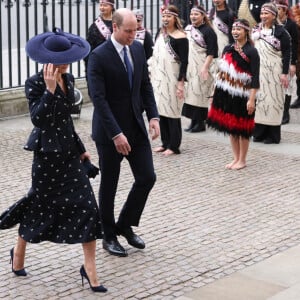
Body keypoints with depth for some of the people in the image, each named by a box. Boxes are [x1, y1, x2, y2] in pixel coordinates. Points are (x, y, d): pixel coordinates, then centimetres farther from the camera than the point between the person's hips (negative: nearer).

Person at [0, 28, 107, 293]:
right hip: (47, 153, -6)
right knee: (41, 204, 8)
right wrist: (50, 89, -31)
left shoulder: (68, 79, 6)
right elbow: (38, 119, -25)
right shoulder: (35, 84, -14)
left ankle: (89, 267, 5)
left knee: (87, 205, -2)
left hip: (69, 150, 6)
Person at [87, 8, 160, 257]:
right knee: (109, 186, 7)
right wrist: (116, 134, -25)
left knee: (147, 177, 4)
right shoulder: (99, 56, -16)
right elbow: (99, 99, -20)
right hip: (110, 131, -6)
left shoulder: (138, 49, 3)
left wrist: (153, 116, -2)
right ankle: (109, 236, 23)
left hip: (136, 126, 6)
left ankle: (125, 225, 24)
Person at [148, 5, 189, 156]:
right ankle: (165, 143, 20)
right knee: (161, 110, 10)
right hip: (159, 78, 7)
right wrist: (152, 75, 15)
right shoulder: (161, 34, 9)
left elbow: (184, 61, -12)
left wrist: (181, 82, -17)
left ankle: (174, 146, 6)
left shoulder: (180, 37, -11)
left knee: (172, 112, -1)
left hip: (172, 79, -7)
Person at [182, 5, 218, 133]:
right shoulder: (188, 29, 11)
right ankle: (193, 121, 10)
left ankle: (200, 123, 2)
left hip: (201, 67, -6)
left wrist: (205, 67, -21)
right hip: (189, 66, 6)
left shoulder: (208, 31, -7)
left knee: (200, 93, -5)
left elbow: (211, 52, -12)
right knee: (190, 93, 5)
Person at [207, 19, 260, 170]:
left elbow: (255, 78, -13)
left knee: (242, 128, 5)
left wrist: (252, 100, -18)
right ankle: (235, 158, 25)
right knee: (230, 127, 12)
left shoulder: (251, 52, -10)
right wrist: (216, 93, 11)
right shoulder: (227, 49, 7)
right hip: (226, 94, 6)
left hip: (242, 95, -6)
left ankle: (242, 160, 19)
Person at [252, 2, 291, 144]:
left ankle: (273, 135, 6)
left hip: (274, 71, -5)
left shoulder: (281, 32, -6)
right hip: (258, 71, 5)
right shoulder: (256, 30, 10)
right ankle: (259, 132, 14)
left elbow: (287, 53, -8)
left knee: (273, 99, -1)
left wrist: (285, 73, -13)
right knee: (259, 98, 6)